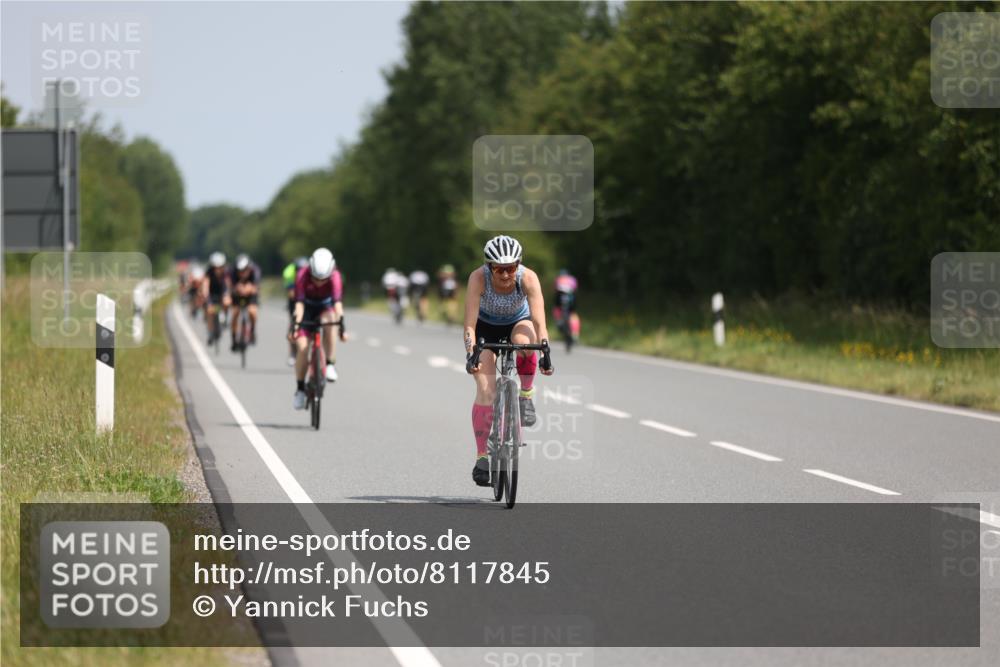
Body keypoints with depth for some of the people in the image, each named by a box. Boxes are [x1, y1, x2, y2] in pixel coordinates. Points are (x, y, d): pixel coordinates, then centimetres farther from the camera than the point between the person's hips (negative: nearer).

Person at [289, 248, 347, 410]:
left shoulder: (335, 277, -29)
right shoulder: (302, 275, -30)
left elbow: (337, 302, -37)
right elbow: (299, 303, -36)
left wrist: (341, 325, -48)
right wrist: (295, 325, -47)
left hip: (325, 308, 0)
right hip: (307, 309, 0)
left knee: (328, 323, -36)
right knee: (303, 347, -17)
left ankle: (331, 365, -25)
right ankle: (300, 389, -2)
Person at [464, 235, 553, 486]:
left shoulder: (528, 278, -32)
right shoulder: (479, 277, -33)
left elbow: (539, 321, -37)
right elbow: (470, 323, -36)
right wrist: (470, 355, -49)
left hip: (518, 323, 0)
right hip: (486, 326, 0)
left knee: (523, 340, -38)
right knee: (486, 391, -16)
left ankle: (526, 396, -12)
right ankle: (481, 456, -7)